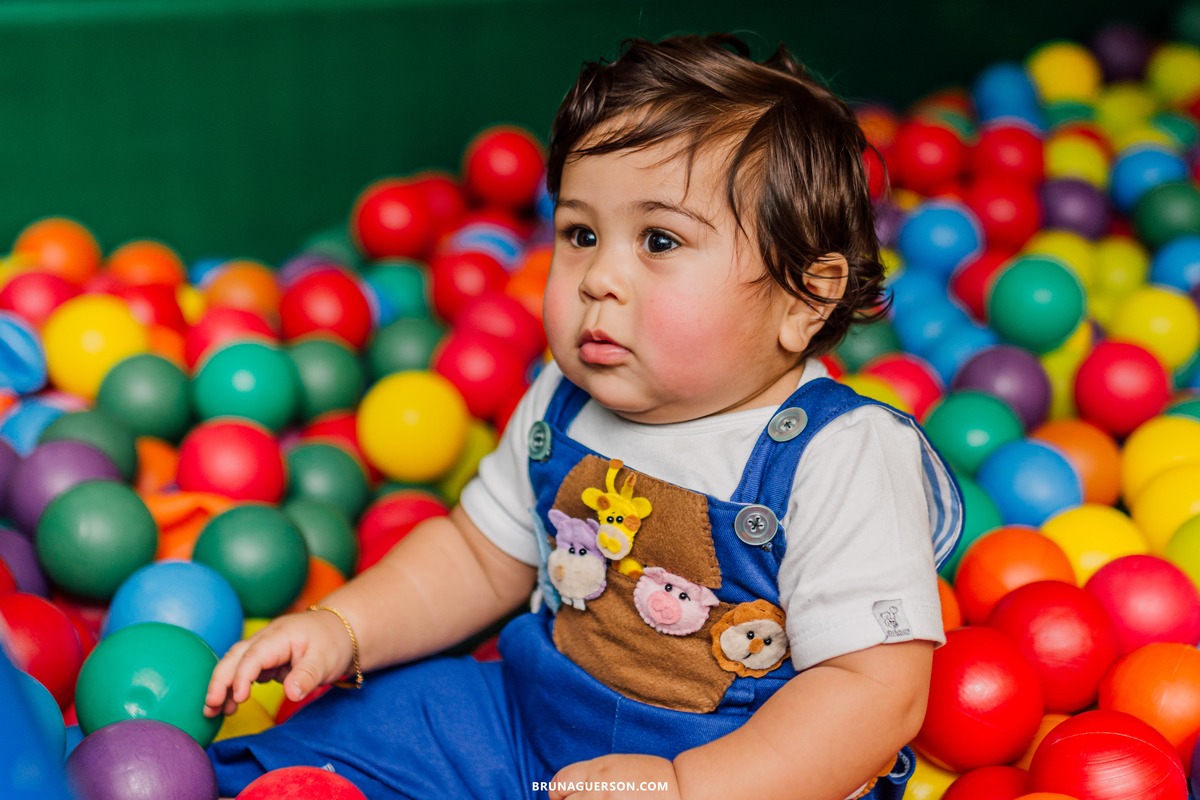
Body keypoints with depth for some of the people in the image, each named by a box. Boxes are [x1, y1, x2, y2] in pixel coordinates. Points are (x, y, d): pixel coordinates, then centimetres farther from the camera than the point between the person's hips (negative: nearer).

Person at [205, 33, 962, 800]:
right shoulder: (563, 406, 1)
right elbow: (479, 557, 16)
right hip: (530, 727, 6)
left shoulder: (844, 458, -20)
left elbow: (878, 692, -24)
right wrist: (341, 629, 1)